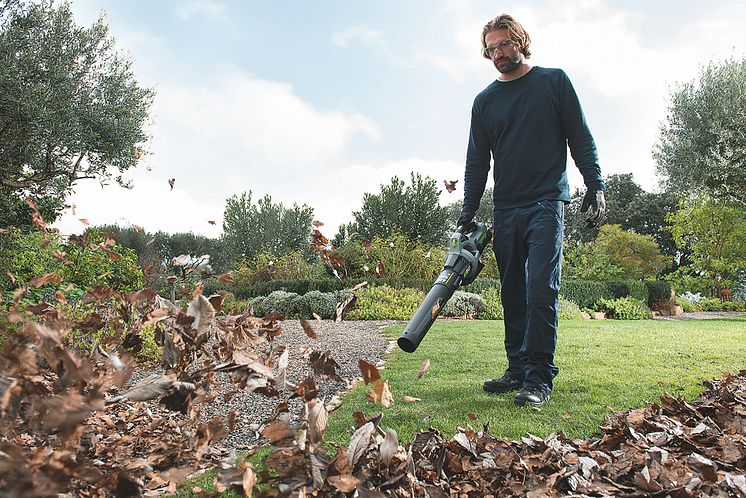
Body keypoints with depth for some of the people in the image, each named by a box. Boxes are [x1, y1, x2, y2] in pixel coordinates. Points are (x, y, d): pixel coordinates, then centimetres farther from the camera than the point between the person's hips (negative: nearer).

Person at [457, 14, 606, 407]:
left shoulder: (554, 81, 7)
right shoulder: (485, 101, 15)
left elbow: (581, 139, 6)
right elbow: (477, 162, 14)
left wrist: (595, 186, -4)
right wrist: (468, 211, 6)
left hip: (546, 202, -4)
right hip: (506, 209, 4)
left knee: (541, 289, -14)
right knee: (513, 294, 5)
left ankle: (538, 378, -13)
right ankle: (518, 370, 13)